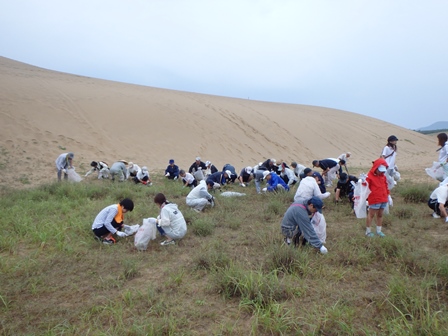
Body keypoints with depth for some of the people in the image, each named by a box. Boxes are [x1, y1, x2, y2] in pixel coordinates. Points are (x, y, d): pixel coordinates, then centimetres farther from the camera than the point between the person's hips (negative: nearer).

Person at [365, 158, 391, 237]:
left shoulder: (383, 176, 14)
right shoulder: (370, 176, -9)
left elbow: (386, 187, 22)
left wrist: (388, 196, 22)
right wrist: (363, 182, -35)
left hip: (383, 200, 7)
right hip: (374, 200, -7)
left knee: (380, 215, 14)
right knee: (371, 215, 1)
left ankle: (379, 231, 25)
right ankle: (368, 231, 10)